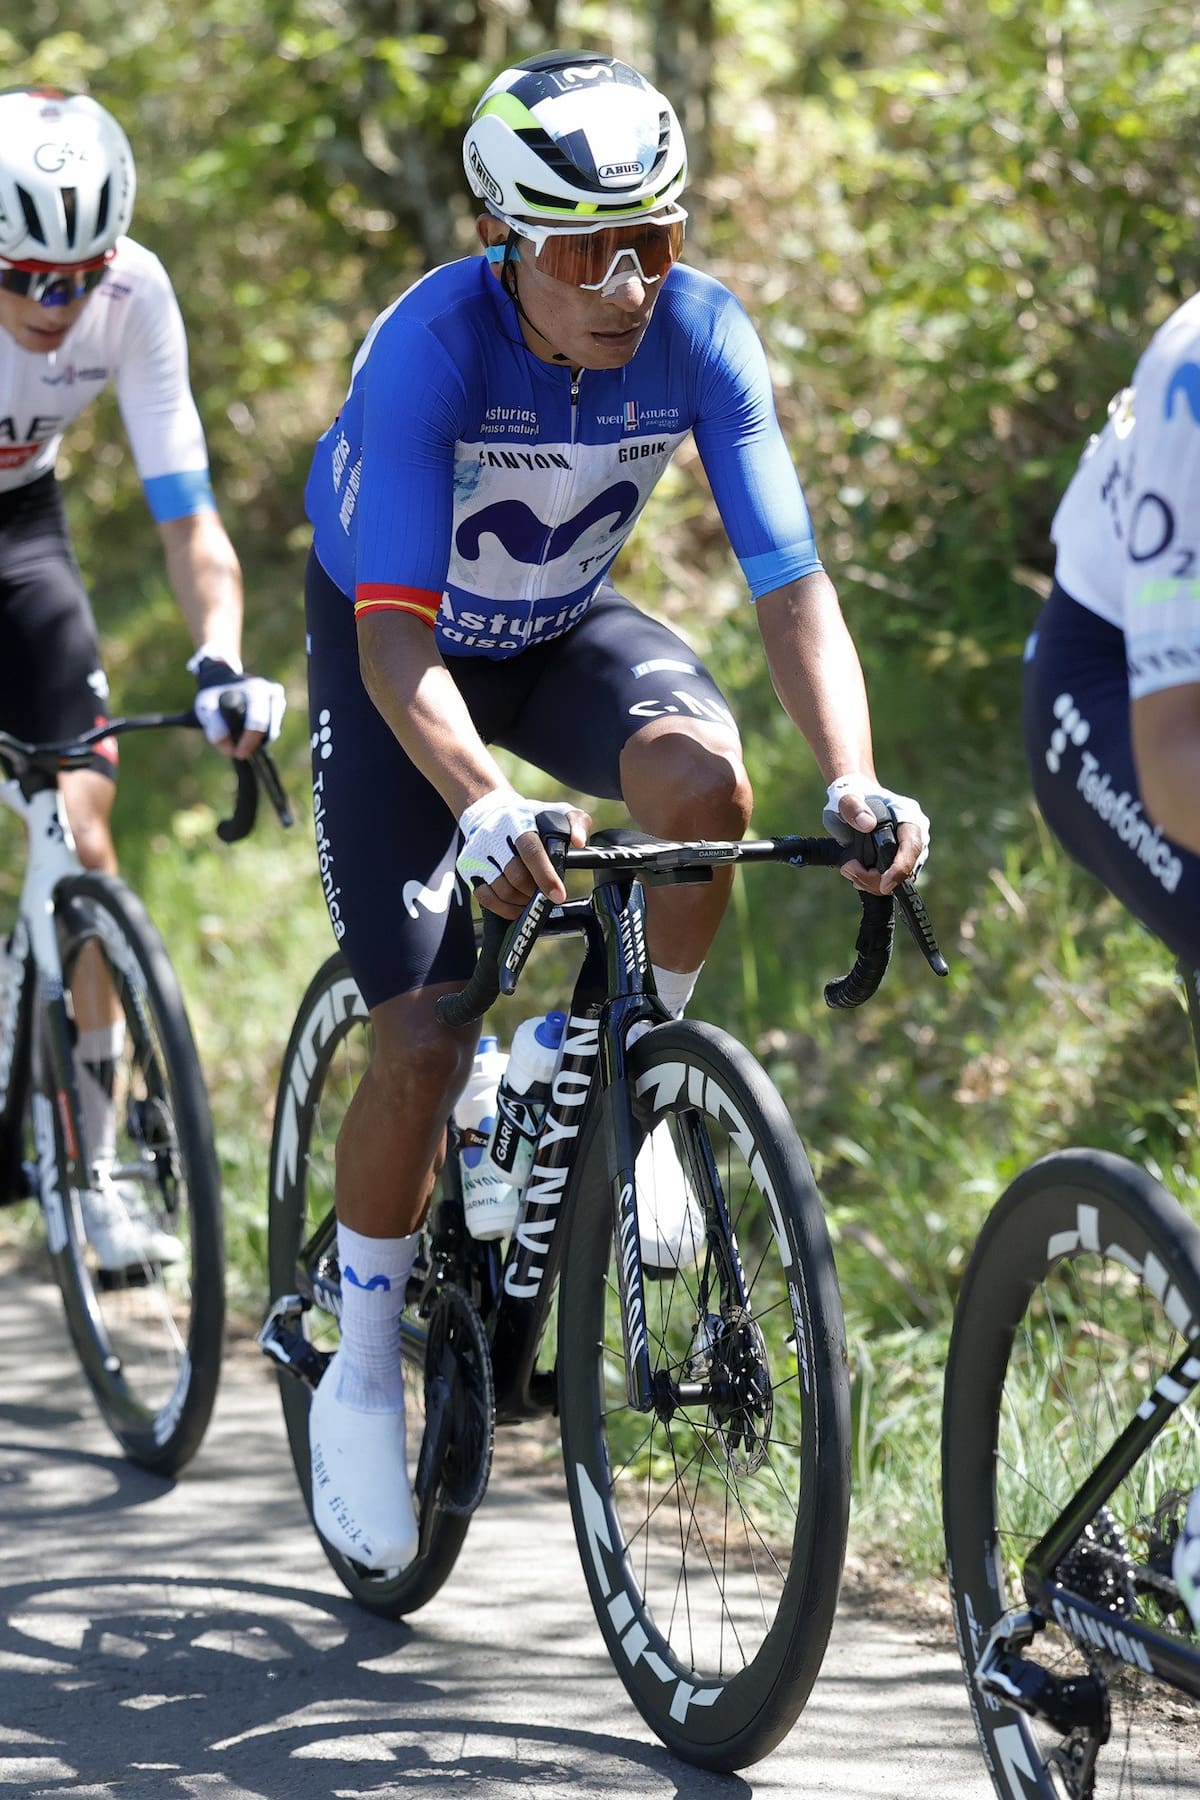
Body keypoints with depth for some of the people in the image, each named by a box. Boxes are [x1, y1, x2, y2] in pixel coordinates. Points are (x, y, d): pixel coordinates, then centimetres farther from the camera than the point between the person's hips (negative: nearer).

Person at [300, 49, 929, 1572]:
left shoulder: (700, 337, -25)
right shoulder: (431, 346, -34)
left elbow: (790, 583, -26)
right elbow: (397, 631, -40)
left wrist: (855, 781, -44)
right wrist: (486, 809, -57)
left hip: (561, 628, 3)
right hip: (402, 644, -3)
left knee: (705, 782, -31)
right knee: (425, 1045, -11)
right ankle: (361, 1374, 10)